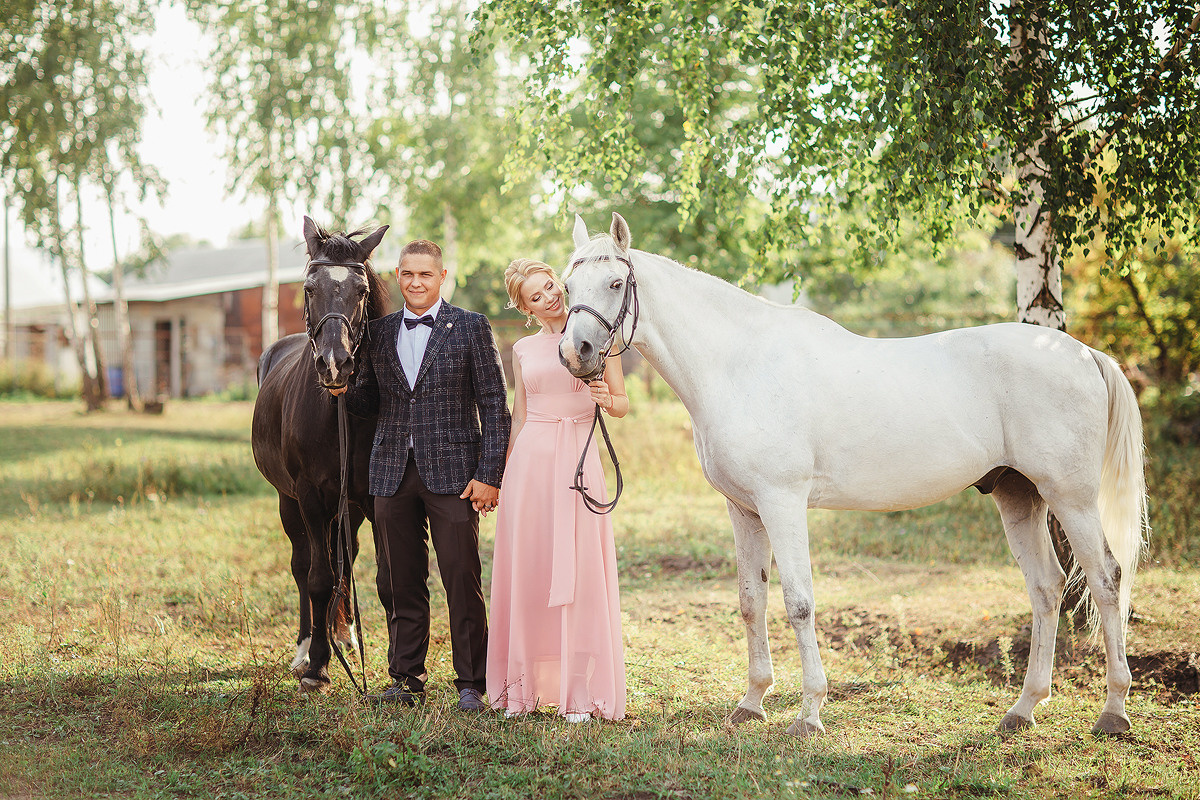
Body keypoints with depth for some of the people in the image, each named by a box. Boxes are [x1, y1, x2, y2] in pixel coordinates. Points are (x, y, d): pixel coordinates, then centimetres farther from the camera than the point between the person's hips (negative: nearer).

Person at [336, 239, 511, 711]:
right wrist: (341, 389, -7)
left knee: (463, 583, -1)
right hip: (393, 475, 4)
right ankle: (407, 680, 21)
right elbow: (371, 401, 16)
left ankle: (472, 684, 8)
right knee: (399, 584, 9)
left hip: (452, 473, -4)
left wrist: (489, 476, -9)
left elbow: (495, 406, -3)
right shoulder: (379, 333, 11)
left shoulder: (472, 328, 0)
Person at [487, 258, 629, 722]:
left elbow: (623, 405, 7)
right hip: (530, 459, 3)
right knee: (526, 572, 3)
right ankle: (523, 686, 14)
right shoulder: (523, 350, 12)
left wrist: (606, 400, -15)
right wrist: (500, 474, 13)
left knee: (578, 573, -4)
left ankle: (581, 691, 3)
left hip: (578, 461, -2)